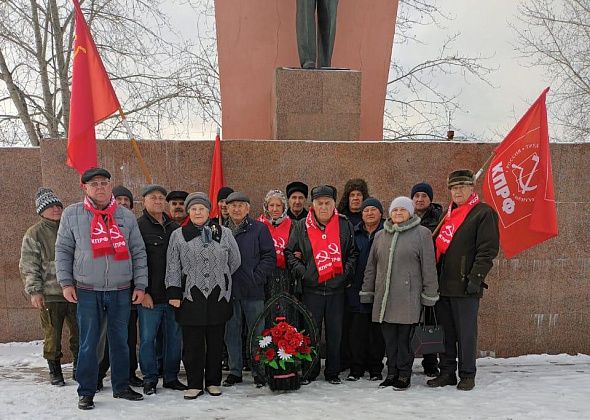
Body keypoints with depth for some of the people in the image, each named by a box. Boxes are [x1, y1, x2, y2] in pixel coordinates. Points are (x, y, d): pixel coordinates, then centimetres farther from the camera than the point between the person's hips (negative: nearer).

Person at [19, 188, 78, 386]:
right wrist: (34, 291, -11)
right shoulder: (34, 234, 0)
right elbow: (28, 266, -3)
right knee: (52, 336, 3)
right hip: (50, 295, -3)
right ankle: (54, 371, 18)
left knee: (80, 334, 8)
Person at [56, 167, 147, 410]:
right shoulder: (72, 214, 2)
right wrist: (66, 283, -3)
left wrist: (140, 285, 3)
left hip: (121, 291, 2)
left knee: (120, 341, 10)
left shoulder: (126, 216, 6)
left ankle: (121, 387, 23)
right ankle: (86, 392, 15)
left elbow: (138, 253, 8)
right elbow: (63, 251, 5)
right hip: (87, 292, -2)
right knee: (88, 344, 3)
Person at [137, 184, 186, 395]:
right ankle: (150, 379, 15)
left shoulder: (174, 227, 13)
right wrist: (143, 291, -14)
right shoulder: (138, 227, -4)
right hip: (149, 296, -5)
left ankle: (171, 376, 21)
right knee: (147, 338, 3)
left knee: (174, 337, 10)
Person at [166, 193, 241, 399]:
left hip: (218, 297, 1)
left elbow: (235, 261, 15)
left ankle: (213, 382, 19)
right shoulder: (178, 235, 6)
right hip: (190, 297, -1)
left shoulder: (224, 233, 7)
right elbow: (173, 267, 4)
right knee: (192, 343, 1)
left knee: (216, 342, 7)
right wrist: (174, 293, -1)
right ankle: (194, 384, 12)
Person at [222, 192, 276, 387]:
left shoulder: (259, 228, 0)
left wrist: (256, 277, -10)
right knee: (231, 332, 10)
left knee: (257, 332, 3)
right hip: (228, 290, 3)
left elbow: (269, 256, -3)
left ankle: (259, 371, 13)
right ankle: (235, 371, 20)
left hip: (253, 291, -3)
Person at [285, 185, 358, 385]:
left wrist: (347, 272, -1)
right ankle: (310, 371, 16)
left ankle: (333, 372, 18)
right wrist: (301, 271, -2)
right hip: (311, 288, 0)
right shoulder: (301, 227, 3)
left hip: (337, 288, 1)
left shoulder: (345, 226, 5)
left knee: (335, 332, 7)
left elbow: (353, 253, 11)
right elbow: (290, 252, 9)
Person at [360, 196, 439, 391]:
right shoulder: (380, 236, 14)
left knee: (405, 337, -1)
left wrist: (429, 295, -4)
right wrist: (366, 292, 15)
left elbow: (429, 267, -1)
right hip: (384, 297, 4)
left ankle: (404, 375, 11)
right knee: (389, 338, 8)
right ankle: (392, 373, 19)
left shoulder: (421, 234, 0)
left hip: (408, 297, -4)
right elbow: (371, 266, 18)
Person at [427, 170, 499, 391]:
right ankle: (447, 372, 21)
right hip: (442, 284, 7)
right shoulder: (448, 214, 18)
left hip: (465, 286, -7)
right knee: (445, 331, 11)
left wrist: (476, 277, -18)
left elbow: (488, 250, -11)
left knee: (466, 332, 2)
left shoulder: (483, 213, -4)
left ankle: (467, 375, 13)